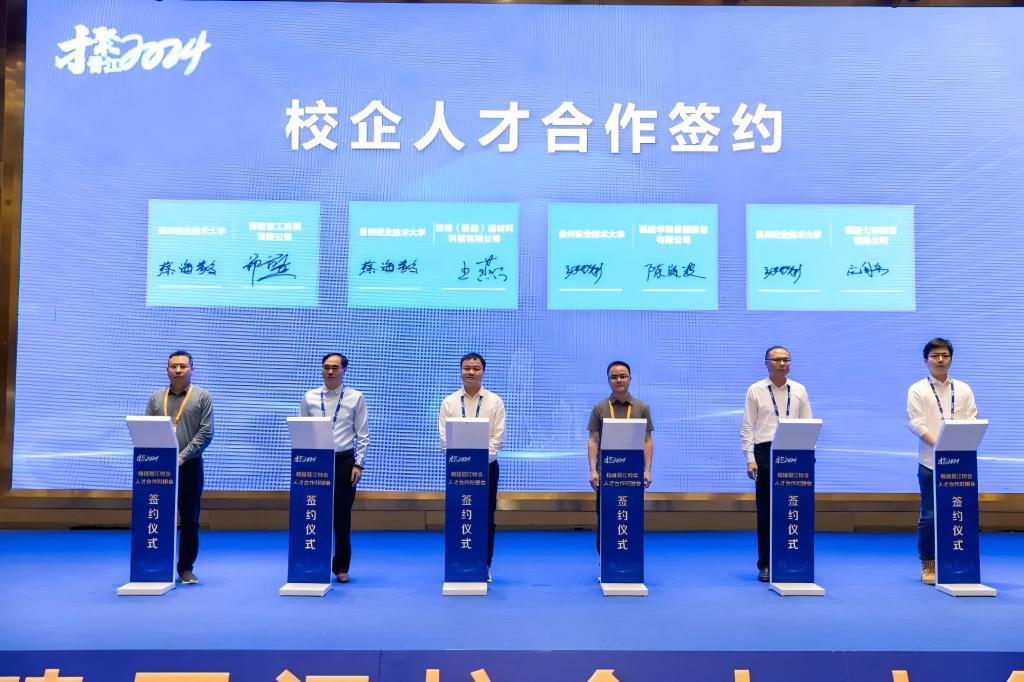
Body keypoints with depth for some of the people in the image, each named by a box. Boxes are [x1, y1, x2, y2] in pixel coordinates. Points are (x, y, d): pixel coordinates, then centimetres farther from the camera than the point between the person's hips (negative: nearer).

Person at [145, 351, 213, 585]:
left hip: (189, 466, -2)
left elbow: (206, 432, -5)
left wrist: (182, 456, -14)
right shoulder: (156, 397, 11)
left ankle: (186, 568, 13)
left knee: (189, 519, 3)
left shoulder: (202, 397, 2)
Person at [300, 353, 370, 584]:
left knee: (342, 517, 5)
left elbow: (362, 435, 0)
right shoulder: (309, 397, 5)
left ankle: (341, 568, 17)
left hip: (344, 461, -1)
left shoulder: (355, 398, 1)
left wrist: (358, 465, -7)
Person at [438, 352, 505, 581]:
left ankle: (484, 567, 14)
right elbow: (444, 437, 0)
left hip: (486, 466, 0)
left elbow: (498, 437, -3)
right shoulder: (449, 402, 5)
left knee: (486, 518, 3)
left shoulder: (495, 402, 3)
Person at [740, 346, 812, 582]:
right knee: (766, 511, 3)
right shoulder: (755, 390, 3)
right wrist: (750, 459, -8)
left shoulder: (799, 391, 9)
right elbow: (747, 427, 0)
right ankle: (765, 565, 13)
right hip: (765, 452, -2)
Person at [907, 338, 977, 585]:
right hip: (931, 462, -2)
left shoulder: (963, 389, 12)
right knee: (929, 516, 0)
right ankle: (928, 565, 11)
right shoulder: (917, 390, 3)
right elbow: (916, 423, -6)